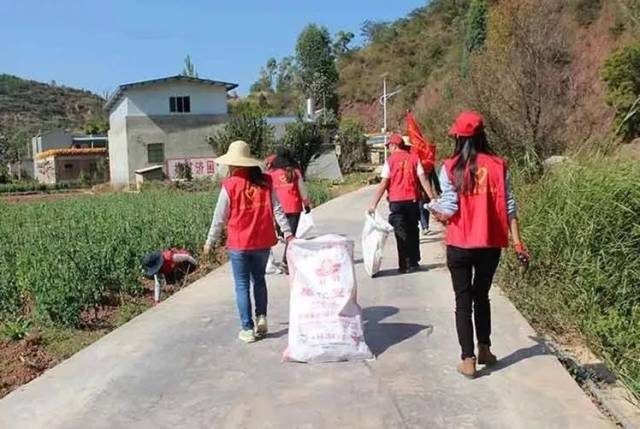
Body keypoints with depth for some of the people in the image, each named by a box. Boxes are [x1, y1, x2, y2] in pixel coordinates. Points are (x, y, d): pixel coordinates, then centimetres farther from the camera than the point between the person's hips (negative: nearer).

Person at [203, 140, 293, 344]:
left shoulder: (230, 185, -9)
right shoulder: (265, 182, -1)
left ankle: (247, 329, 8)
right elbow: (277, 210, -3)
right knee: (259, 279, 22)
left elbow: (220, 217, -4)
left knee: (242, 286, 7)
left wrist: (210, 242, 7)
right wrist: (287, 233, -1)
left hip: (239, 244, -3)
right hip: (263, 241, 3)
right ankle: (261, 318, 16)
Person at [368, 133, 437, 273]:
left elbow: (383, 185, -9)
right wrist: (432, 198, 0)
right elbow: (423, 180, -3)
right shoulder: (414, 158, 3)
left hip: (396, 201, -2)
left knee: (401, 233, 5)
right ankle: (413, 262, 21)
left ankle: (404, 265, 4)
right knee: (413, 232, 15)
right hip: (413, 200, 2)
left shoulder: (390, 161, -4)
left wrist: (374, 205, -7)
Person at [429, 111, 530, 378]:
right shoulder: (497, 165, -1)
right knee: (482, 296, 21)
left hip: (460, 245, -2)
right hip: (490, 243, 2)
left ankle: (468, 360, 9)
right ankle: (484, 350, 31)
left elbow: (449, 209, -12)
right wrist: (517, 242, 0)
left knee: (463, 301, 9)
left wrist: (437, 213, 10)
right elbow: (508, 206, -3)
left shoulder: (450, 167, -8)